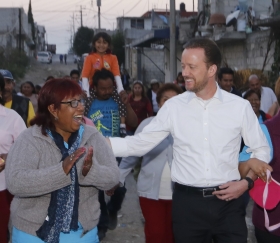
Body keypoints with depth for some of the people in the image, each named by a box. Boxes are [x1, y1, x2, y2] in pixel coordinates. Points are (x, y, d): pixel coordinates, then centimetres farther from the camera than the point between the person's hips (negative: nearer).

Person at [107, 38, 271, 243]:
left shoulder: (240, 106, -2)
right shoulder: (173, 107, -2)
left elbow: (261, 149, 8)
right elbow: (139, 144, -1)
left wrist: (246, 182, -6)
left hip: (228, 202, 0)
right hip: (187, 202, 0)